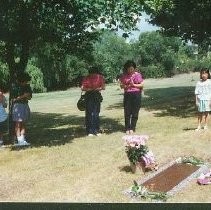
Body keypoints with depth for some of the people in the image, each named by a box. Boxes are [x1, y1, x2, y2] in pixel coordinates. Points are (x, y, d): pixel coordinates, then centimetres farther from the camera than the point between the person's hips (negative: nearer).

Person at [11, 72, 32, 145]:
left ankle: (23, 139, 9)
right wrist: (23, 96, -20)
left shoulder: (27, 87, 6)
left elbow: (30, 97, 14)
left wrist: (27, 96, -9)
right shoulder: (15, 87, -11)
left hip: (25, 105, 6)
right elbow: (13, 99, -13)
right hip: (17, 106, -6)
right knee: (18, 124, -6)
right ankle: (19, 140, -8)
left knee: (23, 124, 7)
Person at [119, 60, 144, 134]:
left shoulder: (137, 74, 1)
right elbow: (121, 85, 8)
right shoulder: (124, 75, 6)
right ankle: (127, 128, 9)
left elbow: (142, 85, 0)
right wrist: (126, 86, -12)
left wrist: (134, 85, -13)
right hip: (127, 95, 1)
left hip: (136, 95, -1)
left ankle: (132, 128, 12)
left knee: (135, 113, 2)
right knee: (127, 112, 0)